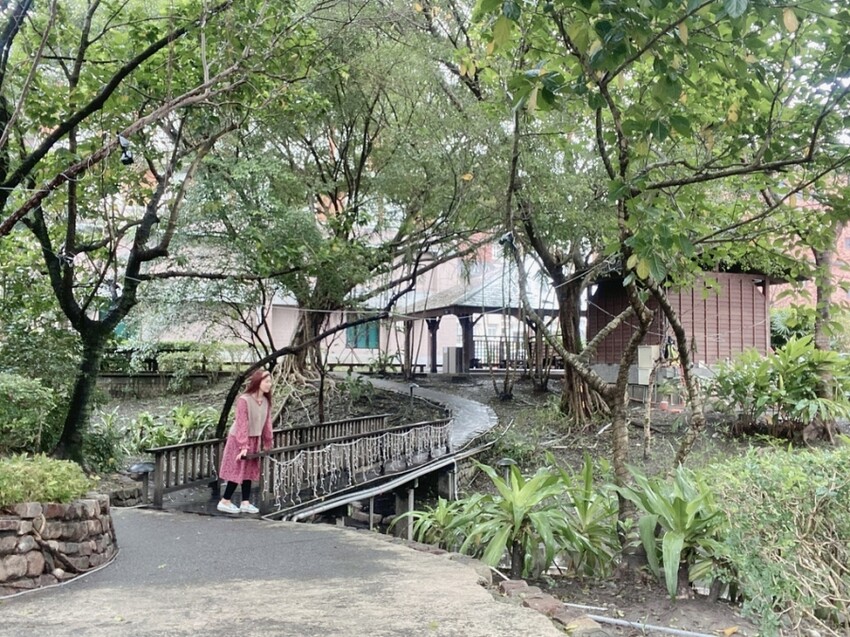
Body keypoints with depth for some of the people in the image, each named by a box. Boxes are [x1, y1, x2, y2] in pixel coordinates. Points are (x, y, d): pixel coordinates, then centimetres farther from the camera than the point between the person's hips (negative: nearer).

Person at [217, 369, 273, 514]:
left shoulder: (266, 401, -1)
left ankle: (245, 503, 14)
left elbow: (267, 423, 5)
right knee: (237, 471, -2)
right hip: (238, 440, -7)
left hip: (254, 440, 7)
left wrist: (267, 444, 9)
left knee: (249, 471, 8)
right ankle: (224, 502, 11)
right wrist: (243, 446, -26)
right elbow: (242, 424, -24)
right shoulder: (244, 400, -21)